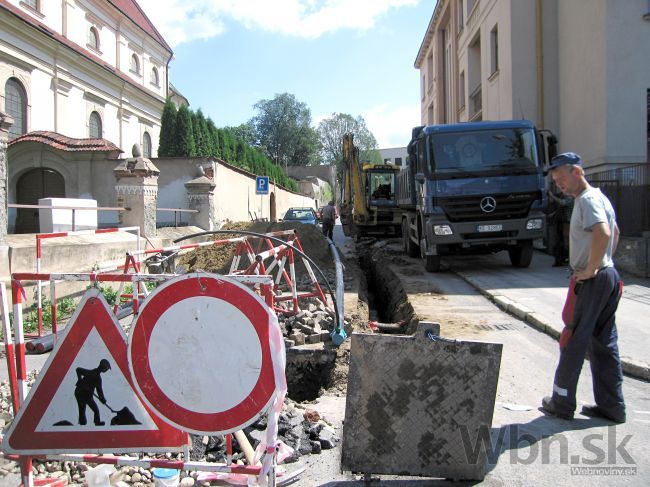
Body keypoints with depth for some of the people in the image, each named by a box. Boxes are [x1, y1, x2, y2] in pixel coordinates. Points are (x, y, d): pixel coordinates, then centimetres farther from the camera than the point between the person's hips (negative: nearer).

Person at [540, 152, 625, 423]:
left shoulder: (588, 200, -15)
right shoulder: (598, 197, 17)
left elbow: (603, 233, -32)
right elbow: (615, 232, 29)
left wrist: (590, 270, -24)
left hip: (592, 281, -10)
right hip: (608, 277, 10)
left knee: (573, 341, 0)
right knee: (605, 344, 12)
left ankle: (562, 403, 10)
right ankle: (612, 406, 18)